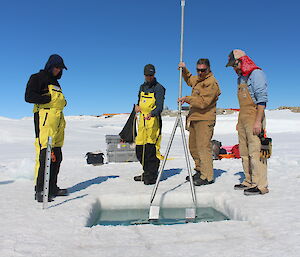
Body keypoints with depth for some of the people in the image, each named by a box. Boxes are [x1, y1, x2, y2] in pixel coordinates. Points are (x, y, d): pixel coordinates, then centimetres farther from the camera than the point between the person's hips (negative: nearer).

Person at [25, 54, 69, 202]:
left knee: (56, 155, 8)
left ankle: (52, 188, 15)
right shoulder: (38, 78, 4)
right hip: (44, 117, -9)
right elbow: (29, 97, -10)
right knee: (44, 154, -15)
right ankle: (40, 191, -12)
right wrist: (50, 99, -12)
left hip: (57, 120, 9)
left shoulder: (55, 82, 29)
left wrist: (62, 101, 7)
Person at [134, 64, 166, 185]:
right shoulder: (142, 87, 18)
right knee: (140, 149, 9)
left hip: (153, 120, -7)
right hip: (142, 120, 7)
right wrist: (137, 106, 6)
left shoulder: (158, 88, -5)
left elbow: (160, 107, -17)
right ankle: (147, 172, 25)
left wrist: (151, 114, -36)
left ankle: (151, 176, -1)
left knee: (151, 148, -11)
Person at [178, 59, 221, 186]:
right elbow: (189, 80, 39)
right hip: (194, 119, 9)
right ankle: (200, 171, 25)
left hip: (205, 120, -9)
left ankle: (207, 177, -5)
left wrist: (187, 99, -20)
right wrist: (184, 70, 23)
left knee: (203, 146, -11)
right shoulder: (198, 79, 16)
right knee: (193, 146, 13)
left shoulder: (212, 83, -12)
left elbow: (203, 102, -21)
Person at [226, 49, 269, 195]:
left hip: (254, 117, -9)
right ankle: (249, 182, 18)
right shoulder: (240, 78, 20)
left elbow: (262, 99, -15)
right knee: (244, 152, 10)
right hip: (243, 117, 9)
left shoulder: (256, 73, -7)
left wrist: (258, 121, -21)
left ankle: (260, 185, -6)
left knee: (255, 151, -11)